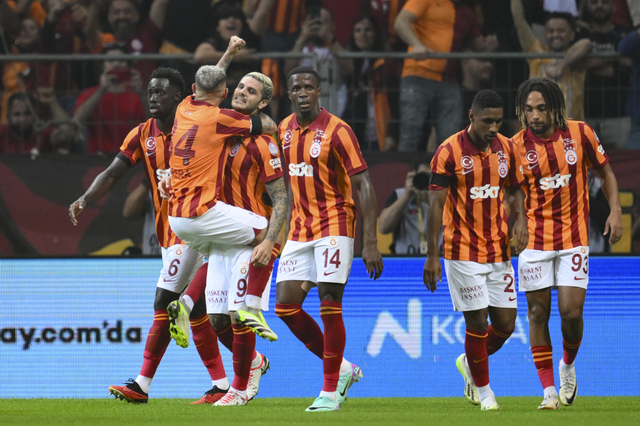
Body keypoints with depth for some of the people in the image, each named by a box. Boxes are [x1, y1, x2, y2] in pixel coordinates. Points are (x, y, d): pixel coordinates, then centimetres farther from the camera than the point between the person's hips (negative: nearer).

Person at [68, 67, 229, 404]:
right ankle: (221, 385, 11)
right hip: (167, 232, 7)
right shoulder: (142, 135, 6)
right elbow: (113, 173, 0)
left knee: (164, 304, -10)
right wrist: (84, 200, -13)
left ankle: (142, 385, -7)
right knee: (195, 309, 8)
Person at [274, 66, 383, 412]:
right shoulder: (285, 130, 7)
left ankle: (330, 391, 0)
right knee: (285, 306, 0)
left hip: (334, 225, -7)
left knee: (329, 304, -10)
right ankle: (342, 368, 16)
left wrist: (371, 241, -20)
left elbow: (364, 186, -14)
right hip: (300, 228, 7)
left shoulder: (337, 131, -12)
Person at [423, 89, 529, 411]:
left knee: (505, 323, 4)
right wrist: (432, 255, -13)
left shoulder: (507, 148, 3)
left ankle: (468, 364, 32)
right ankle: (483, 390, 13)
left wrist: (520, 220, -5)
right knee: (477, 322, -5)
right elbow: (436, 204, -11)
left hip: (499, 250, 5)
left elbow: (516, 189, 16)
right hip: (463, 251, -5)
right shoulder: (449, 152, -12)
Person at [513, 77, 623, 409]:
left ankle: (568, 366, 23)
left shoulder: (579, 133, -4)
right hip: (534, 240, 0)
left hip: (574, 238, 0)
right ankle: (549, 390, 7)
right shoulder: (517, 146, -6)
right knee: (538, 312, -1)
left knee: (571, 312, -8)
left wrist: (615, 211, -2)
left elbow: (605, 172, 9)